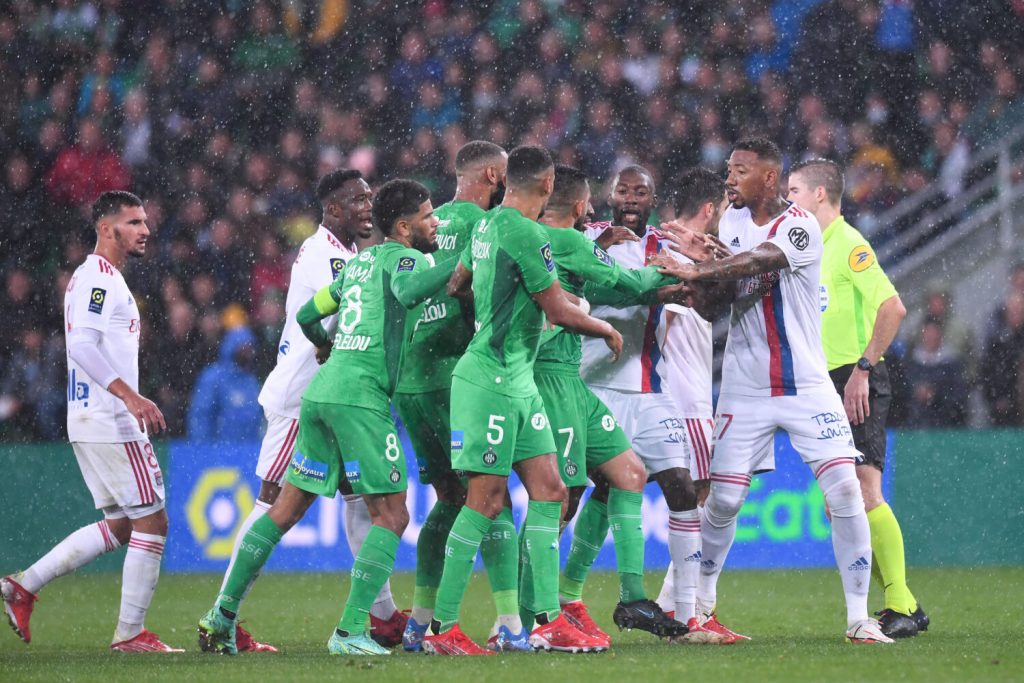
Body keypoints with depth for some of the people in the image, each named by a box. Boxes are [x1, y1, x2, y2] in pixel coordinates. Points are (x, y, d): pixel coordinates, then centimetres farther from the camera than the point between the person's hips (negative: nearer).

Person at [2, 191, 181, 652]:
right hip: (110, 423, -10)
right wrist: (131, 396, -30)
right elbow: (82, 345, -24)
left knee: (119, 525, 14)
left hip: (87, 420, 10)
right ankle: (130, 632, -1)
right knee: (151, 522, -5)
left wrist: (131, 405, 26)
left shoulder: (96, 277, 20)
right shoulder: (100, 277, -13)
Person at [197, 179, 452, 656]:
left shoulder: (360, 261, 22)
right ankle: (350, 632, -13)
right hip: (361, 396, -8)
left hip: (322, 389, 8)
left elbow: (307, 315, 31)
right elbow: (408, 289, -27)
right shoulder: (400, 256, -2)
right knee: (392, 515, -4)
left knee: (287, 509, 14)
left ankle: (222, 616, 14)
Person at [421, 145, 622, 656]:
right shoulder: (525, 234, -17)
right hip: (492, 379, -9)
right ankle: (442, 627, -4)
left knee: (549, 490, 6)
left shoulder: (486, 226, 10)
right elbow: (560, 312, -13)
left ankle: (548, 620, 4)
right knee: (486, 499, -7)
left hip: (518, 381, 9)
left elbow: (456, 284, 24)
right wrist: (609, 331, 4)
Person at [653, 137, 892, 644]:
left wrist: (697, 273, -40)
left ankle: (859, 616, -5)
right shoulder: (732, 221, 9)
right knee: (724, 500, 3)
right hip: (744, 388, 4)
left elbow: (761, 259, -30)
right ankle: (701, 599, 25)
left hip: (806, 385, -4)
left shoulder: (799, 226, -11)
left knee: (843, 489, -13)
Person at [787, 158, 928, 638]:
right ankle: (897, 603, 8)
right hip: (827, 385, 9)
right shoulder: (812, 249, 18)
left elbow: (893, 308, -19)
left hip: (859, 384, -9)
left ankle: (902, 606, -16)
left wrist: (862, 368, -20)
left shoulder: (849, 244, -10)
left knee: (863, 489, -17)